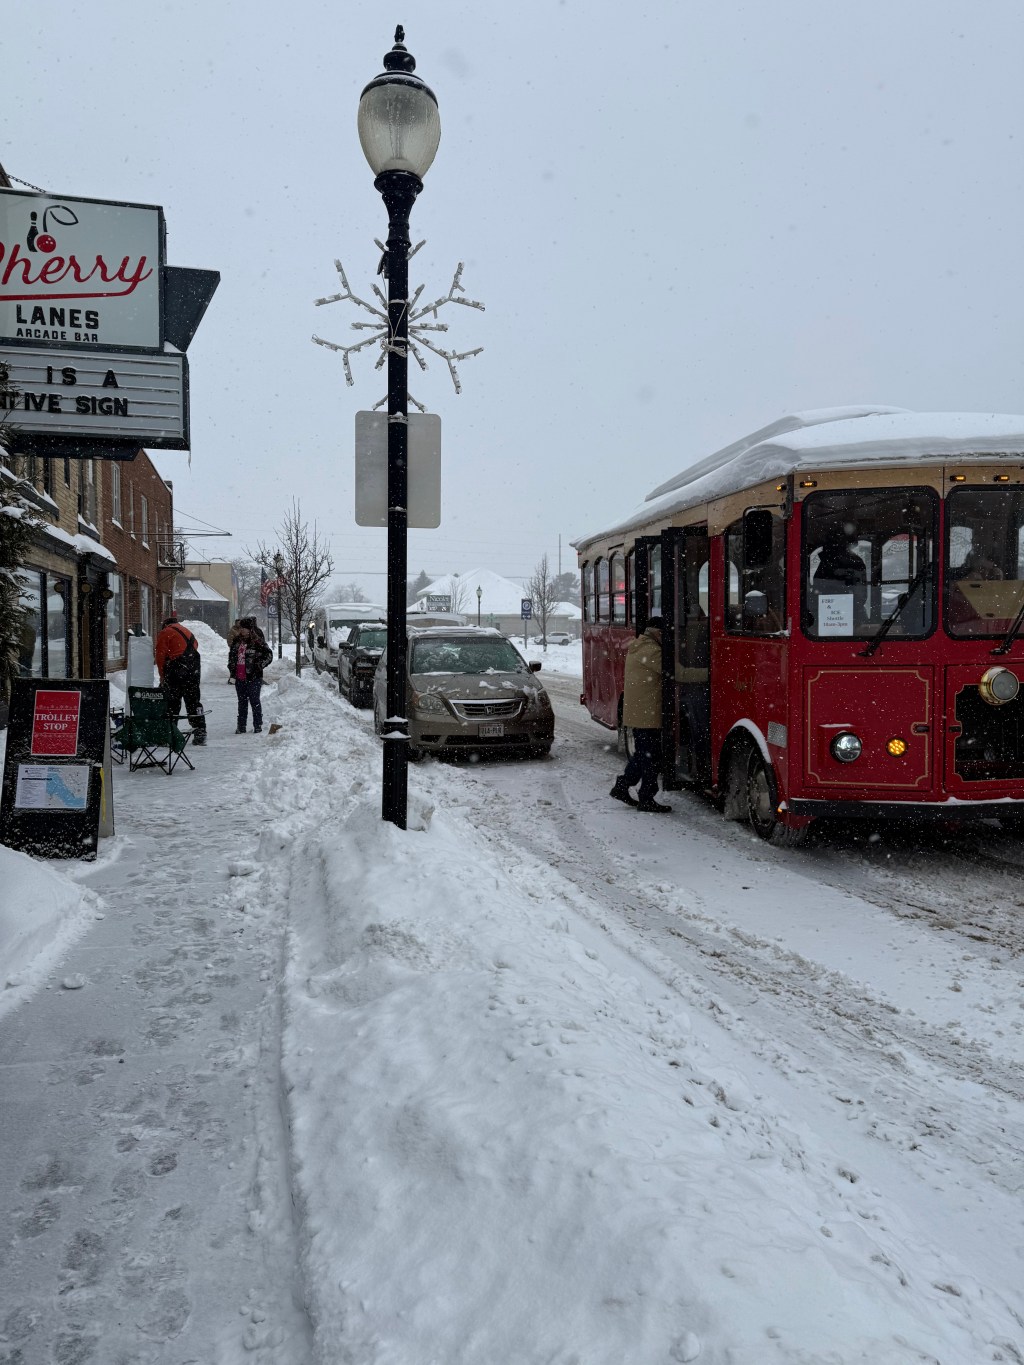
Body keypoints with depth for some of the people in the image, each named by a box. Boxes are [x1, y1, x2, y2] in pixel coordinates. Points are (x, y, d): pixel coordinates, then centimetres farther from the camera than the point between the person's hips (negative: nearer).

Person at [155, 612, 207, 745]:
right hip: (193, 672, 6)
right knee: (194, 701, 11)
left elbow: (161, 656, -7)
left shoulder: (165, 633, -1)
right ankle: (200, 732, 10)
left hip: (175, 671, -6)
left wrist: (162, 677, 0)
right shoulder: (187, 631, 20)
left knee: (172, 702, 0)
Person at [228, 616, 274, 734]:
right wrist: (231, 668, 15)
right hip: (239, 678, 6)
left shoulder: (257, 641, -9)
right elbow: (231, 654, 25)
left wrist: (258, 666, -12)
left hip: (253, 678, -6)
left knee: (254, 701, 0)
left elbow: (269, 655, -10)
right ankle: (241, 726, 18)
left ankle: (258, 725, 9)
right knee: (242, 702, 12)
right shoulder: (237, 641, 10)